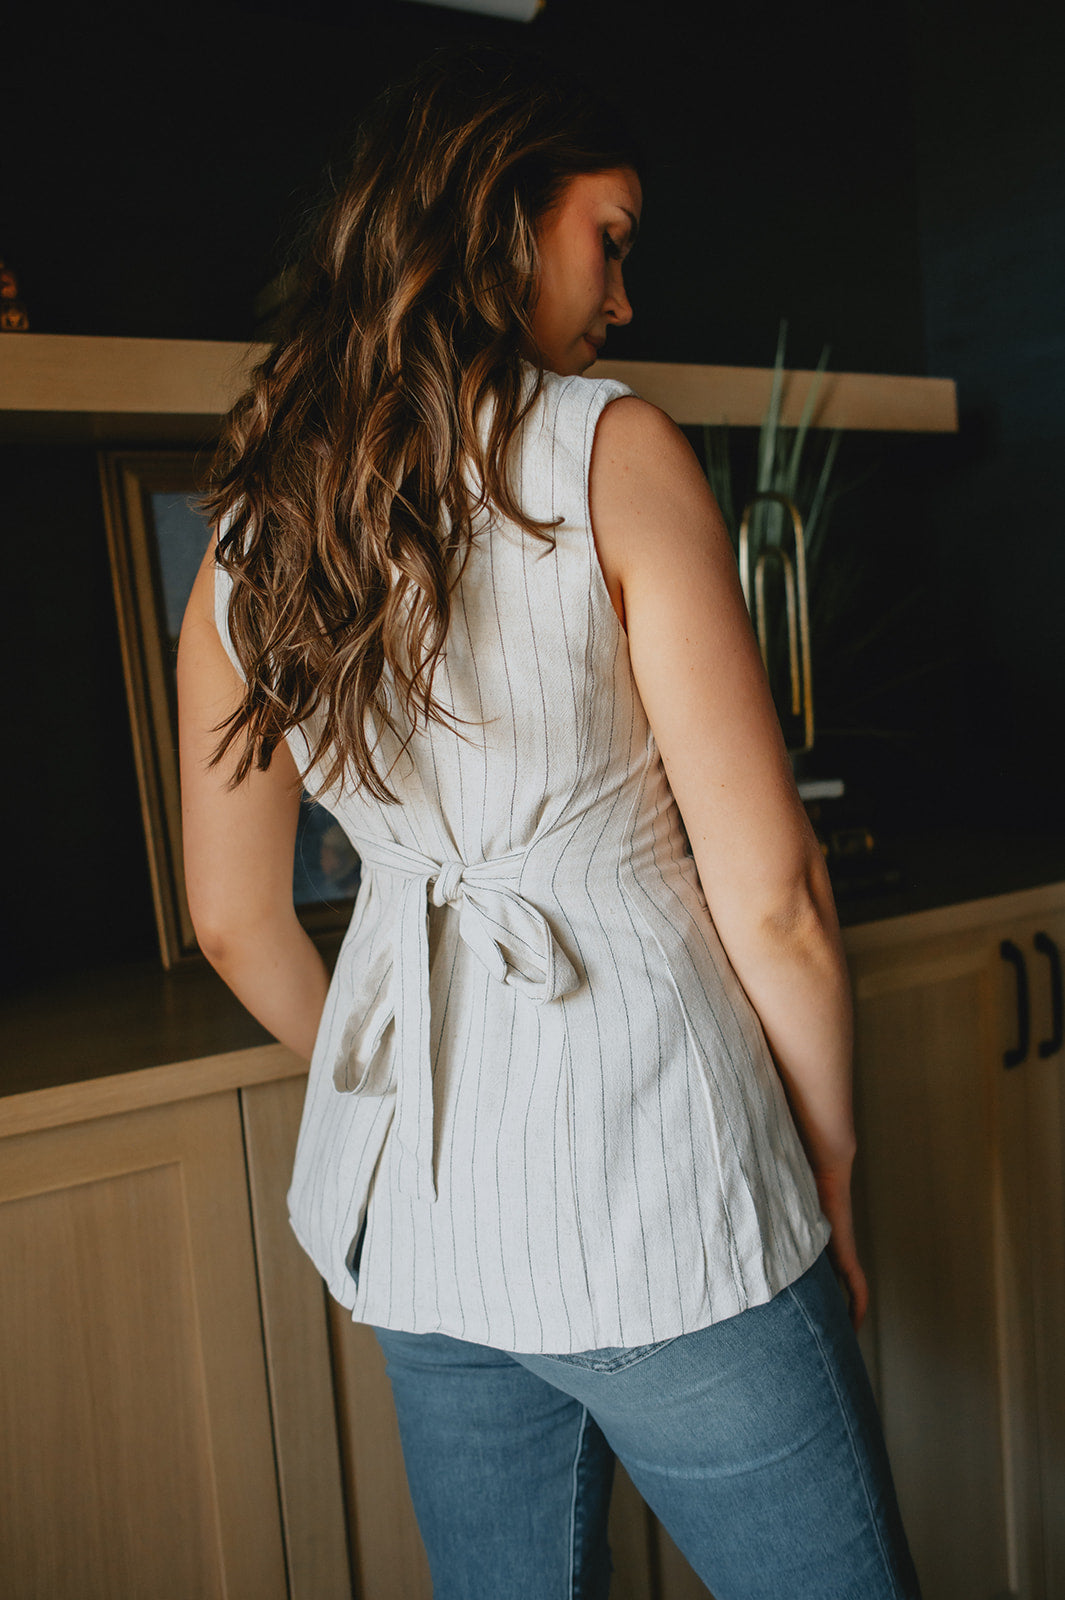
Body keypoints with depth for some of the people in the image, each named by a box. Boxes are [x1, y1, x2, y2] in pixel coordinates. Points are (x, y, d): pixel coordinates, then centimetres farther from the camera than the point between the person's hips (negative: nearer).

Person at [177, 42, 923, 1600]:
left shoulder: (247, 533, 5)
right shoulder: (611, 447, -11)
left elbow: (235, 921, 11)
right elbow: (769, 897, -13)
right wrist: (833, 1172, 3)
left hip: (410, 1218, 6)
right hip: (655, 1198, -6)